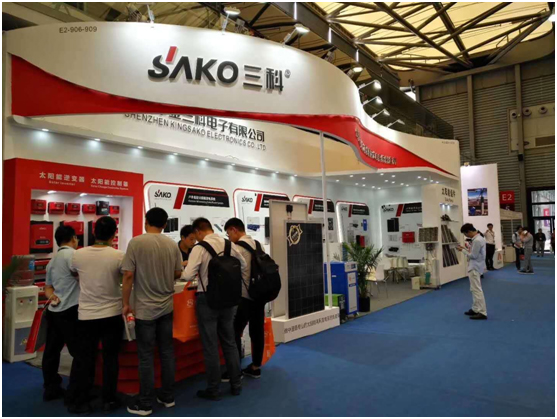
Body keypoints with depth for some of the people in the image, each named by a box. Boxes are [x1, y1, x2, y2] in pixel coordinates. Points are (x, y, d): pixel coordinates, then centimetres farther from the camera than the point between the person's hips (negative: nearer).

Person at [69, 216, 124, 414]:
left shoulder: (78, 255, -6)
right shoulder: (118, 256, -15)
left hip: (86, 315, 2)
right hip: (112, 314, -2)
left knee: (86, 359, 13)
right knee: (110, 358, 11)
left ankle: (82, 401, 22)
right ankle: (109, 400, 20)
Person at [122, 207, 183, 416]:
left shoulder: (136, 242, -12)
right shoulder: (172, 244, -1)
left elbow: (128, 276, -12)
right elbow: (177, 273, 6)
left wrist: (125, 303, 0)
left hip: (145, 308, -4)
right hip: (167, 306, 4)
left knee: (146, 356, 7)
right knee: (167, 352, 14)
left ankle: (145, 403, 18)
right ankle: (168, 396, 26)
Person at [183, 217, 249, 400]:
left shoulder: (199, 248, -14)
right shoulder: (230, 245, 1)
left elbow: (188, 276, -17)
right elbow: (245, 268, 10)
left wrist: (184, 268, 5)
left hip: (207, 299, -5)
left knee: (210, 346, 7)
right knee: (229, 342, 17)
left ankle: (213, 390, 18)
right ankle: (236, 385, 26)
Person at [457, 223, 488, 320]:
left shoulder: (477, 240, -22)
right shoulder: (479, 238, 10)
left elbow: (473, 256, -21)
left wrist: (463, 250, -11)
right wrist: (466, 249, 6)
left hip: (475, 268, -11)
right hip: (476, 267, 11)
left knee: (477, 290, -7)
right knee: (474, 289, 18)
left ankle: (482, 313, -4)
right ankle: (475, 309, 26)